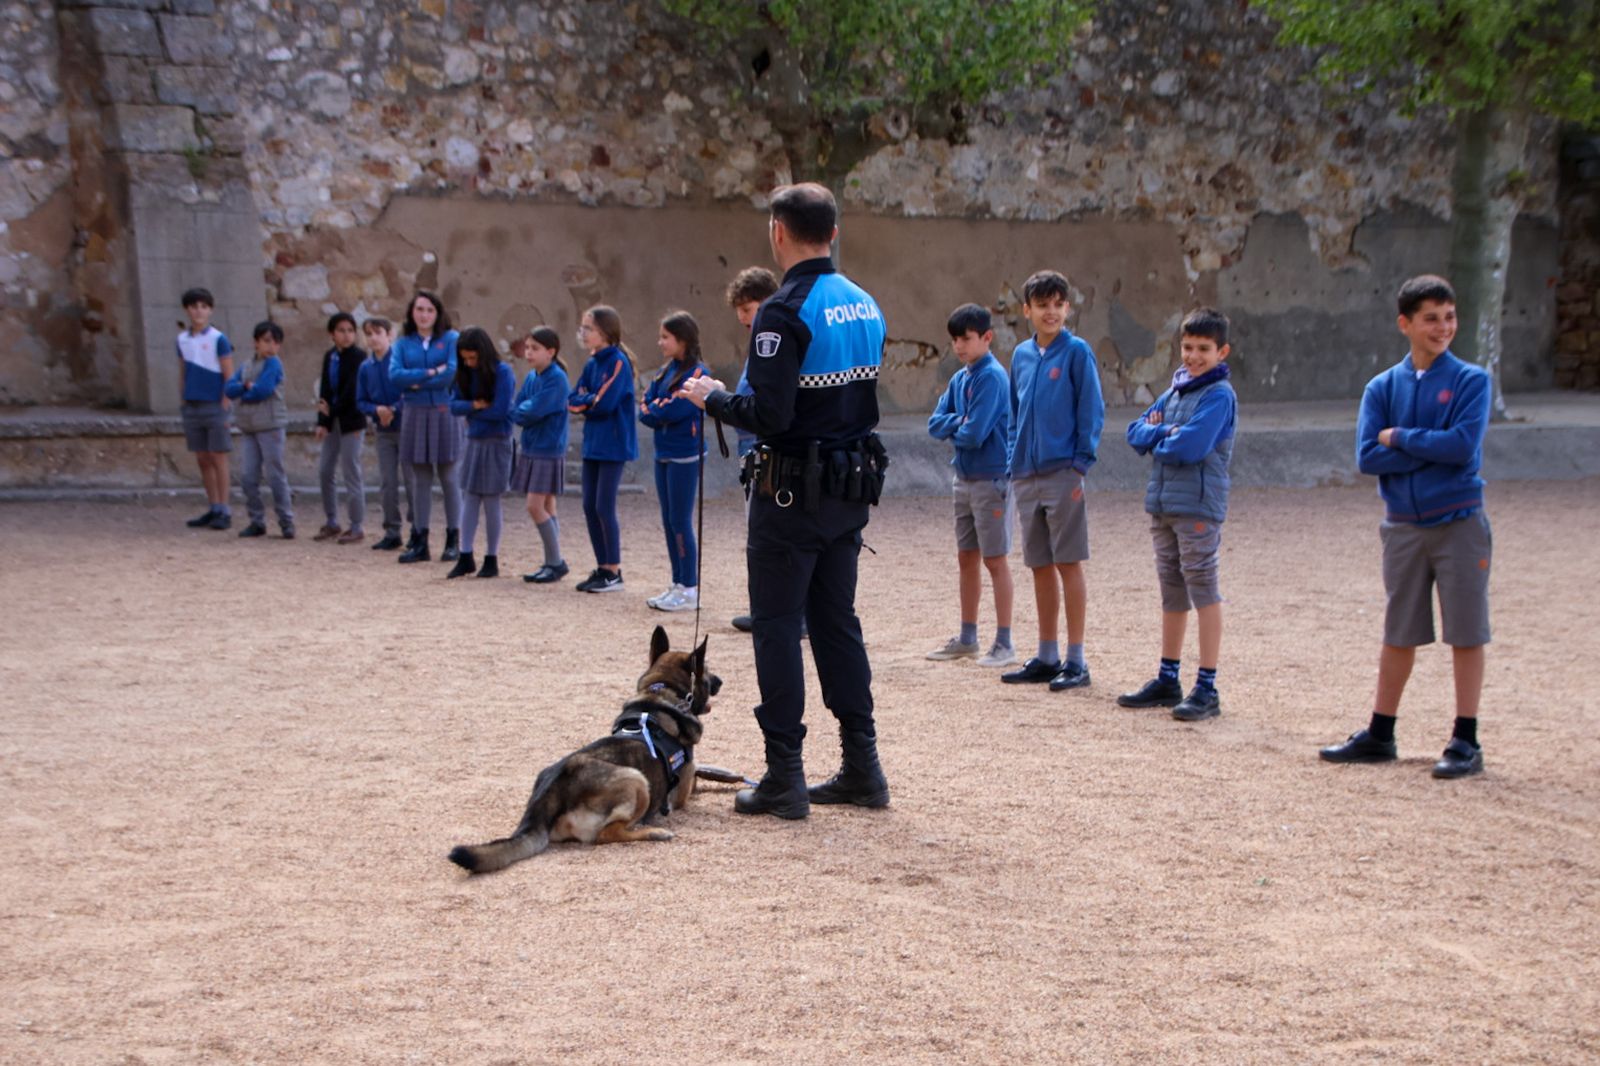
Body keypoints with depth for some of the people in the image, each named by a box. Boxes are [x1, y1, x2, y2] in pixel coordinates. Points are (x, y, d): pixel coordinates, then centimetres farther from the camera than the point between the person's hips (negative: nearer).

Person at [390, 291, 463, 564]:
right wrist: (431, 373, -13)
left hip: (444, 412, -3)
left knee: (448, 477, 2)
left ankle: (453, 541, 8)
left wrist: (415, 382, -7)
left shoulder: (451, 338, 1)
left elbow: (452, 372, -13)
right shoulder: (403, 343, 9)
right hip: (415, 415, 3)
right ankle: (421, 543, 9)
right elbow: (394, 374, -6)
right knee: (420, 480, 6)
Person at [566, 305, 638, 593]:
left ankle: (614, 572, 4)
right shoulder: (591, 364, 12)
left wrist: (585, 400, -3)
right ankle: (602, 568, 18)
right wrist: (591, 400, -10)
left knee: (604, 507, -6)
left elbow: (606, 402, -20)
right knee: (590, 506, 9)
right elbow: (573, 400, 7)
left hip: (613, 445, -8)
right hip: (593, 443, 8)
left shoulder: (618, 362, -12)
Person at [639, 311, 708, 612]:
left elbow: (674, 410, -20)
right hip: (664, 454, 8)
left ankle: (689, 590, 2)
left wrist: (654, 409, -3)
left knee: (681, 522, -4)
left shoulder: (696, 373, -12)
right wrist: (662, 411, -12)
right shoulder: (666, 370, 12)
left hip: (684, 456, -8)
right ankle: (677, 584, 20)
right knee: (669, 521, 11)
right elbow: (645, 405, 6)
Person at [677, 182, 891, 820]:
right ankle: (862, 768, 20)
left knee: (777, 627, 1)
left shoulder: (786, 311, -17)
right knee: (837, 620, 15)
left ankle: (784, 779, 5)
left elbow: (769, 416, -22)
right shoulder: (865, 306, 9)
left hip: (792, 493, -8)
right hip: (850, 488, 8)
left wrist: (712, 397, -6)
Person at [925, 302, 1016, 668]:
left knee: (994, 560, -2)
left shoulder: (993, 377, -14)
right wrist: (961, 422, -12)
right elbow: (935, 424, 5)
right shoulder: (959, 379, 10)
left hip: (991, 479, -8)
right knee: (966, 558, 13)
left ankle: (1004, 643, 5)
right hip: (964, 478, 8)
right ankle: (967, 638, 23)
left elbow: (975, 434, -21)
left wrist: (954, 427, -1)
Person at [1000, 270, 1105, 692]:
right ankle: (1047, 657, 20)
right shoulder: (1021, 355, 12)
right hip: (1027, 476, 6)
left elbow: (1092, 411, -7)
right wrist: (1014, 460, 11)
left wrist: (1080, 465, -12)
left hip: (1063, 473, -6)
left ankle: (1076, 660, 4)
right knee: (1040, 566, 11)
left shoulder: (1077, 351, -4)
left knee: (1068, 564, -3)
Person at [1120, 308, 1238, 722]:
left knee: (1204, 593, -4)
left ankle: (1207, 688, 0)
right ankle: (1168, 680, 24)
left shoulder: (1219, 395, -9)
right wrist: (1165, 432, -8)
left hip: (1198, 507, -8)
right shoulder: (1174, 391, 15)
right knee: (1172, 594, 15)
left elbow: (1190, 446, -21)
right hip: (1162, 504, 8)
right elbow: (1136, 431, 11)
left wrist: (1157, 441, -1)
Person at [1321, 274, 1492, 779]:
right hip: (1403, 526, 3)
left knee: (1466, 632, 2)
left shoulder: (1471, 380, -3)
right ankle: (1380, 736, 21)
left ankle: (1466, 742, 10)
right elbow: (1367, 456, -8)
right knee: (1399, 634, 12)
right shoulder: (1382, 387, 4)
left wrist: (1400, 438, -9)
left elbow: (1464, 445, -18)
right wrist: (1433, 448, -14)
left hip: (1459, 524, -3)